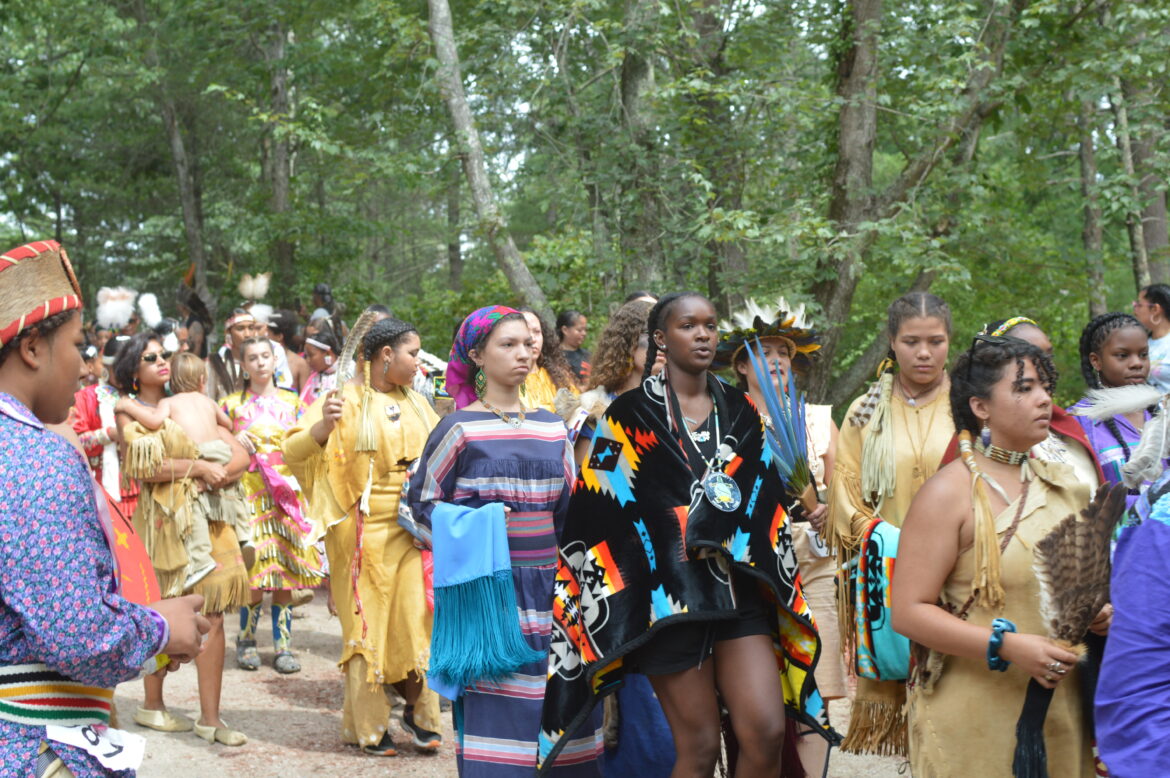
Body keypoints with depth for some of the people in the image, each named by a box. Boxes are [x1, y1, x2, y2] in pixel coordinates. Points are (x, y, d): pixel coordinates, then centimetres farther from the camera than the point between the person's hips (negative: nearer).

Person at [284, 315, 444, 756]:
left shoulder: (415, 404, 11)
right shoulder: (346, 399, -6)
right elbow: (293, 454, -15)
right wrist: (323, 427, -32)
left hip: (414, 529, 5)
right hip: (363, 531, -4)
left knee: (418, 618, -1)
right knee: (366, 623, 2)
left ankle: (417, 711, 17)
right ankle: (368, 727, 13)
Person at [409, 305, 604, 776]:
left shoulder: (551, 427, 12)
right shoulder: (459, 428, -1)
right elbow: (422, 502, 2)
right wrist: (467, 528, -12)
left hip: (547, 585, 4)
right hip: (489, 587, -4)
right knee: (497, 706, -7)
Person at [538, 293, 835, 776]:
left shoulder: (740, 410, 14)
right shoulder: (632, 414, 1)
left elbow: (765, 502, 16)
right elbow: (601, 510, -1)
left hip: (739, 591, 4)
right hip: (669, 595, -4)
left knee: (766, 732, -9)